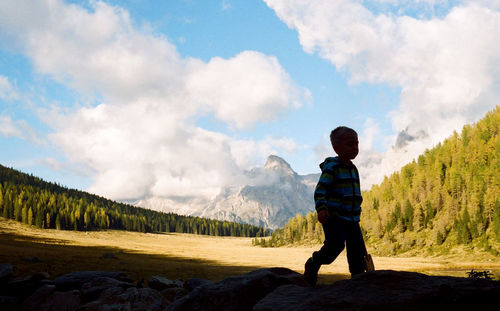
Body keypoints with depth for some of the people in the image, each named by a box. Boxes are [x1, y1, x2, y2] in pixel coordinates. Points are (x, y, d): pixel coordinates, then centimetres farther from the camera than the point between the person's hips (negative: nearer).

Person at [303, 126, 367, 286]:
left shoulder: (353, 169, 15)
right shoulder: (331, 167, -10)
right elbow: (320, 190, -18)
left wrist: (357, 209, 29)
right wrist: (321, 208, -31)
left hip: (352, 218, 8)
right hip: (333, 217, -8)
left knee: (357, 247, 2)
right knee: (335, 245, -17)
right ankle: (313, 263, 8)